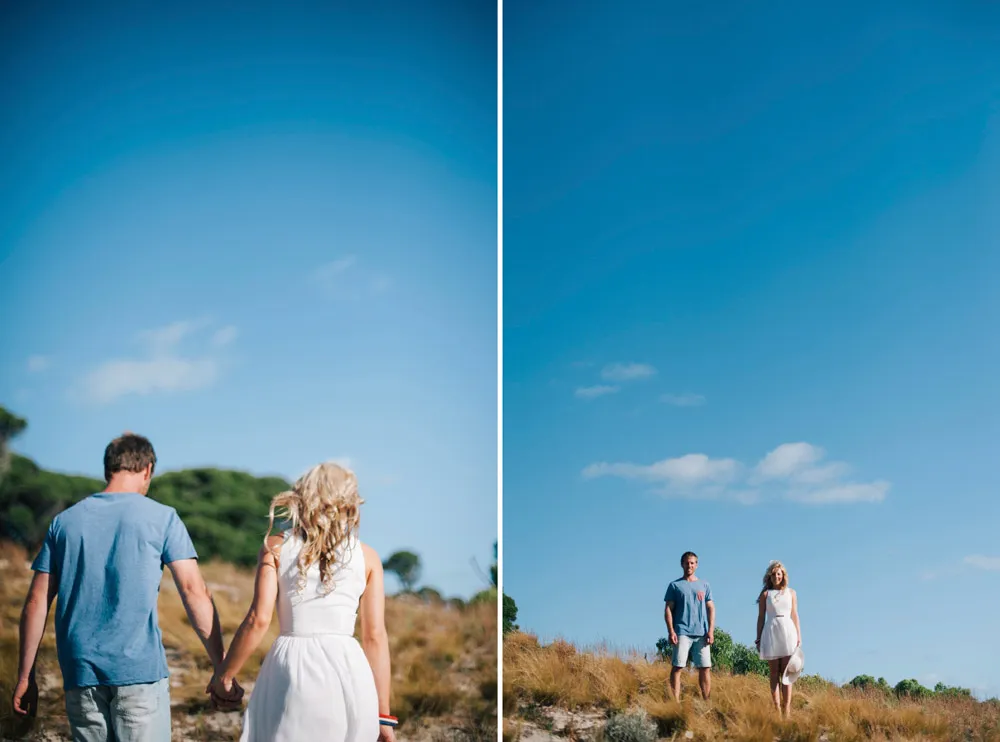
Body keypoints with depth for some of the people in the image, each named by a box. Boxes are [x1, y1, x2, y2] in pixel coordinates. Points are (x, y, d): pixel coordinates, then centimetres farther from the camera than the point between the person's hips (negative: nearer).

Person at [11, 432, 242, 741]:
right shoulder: (162, 518, 1)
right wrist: (222, 670, -3)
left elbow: (36, 603, 9)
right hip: (140, 671, -4)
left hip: (79, 673, 4)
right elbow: (195, 593, -5)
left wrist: (25, 677, 14)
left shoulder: (64, 521, 11)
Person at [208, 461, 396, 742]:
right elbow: (375, 636, 5)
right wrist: (382, 712, 9)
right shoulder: (367, 556, 8)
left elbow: (258, 619, -4)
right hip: (348, 675, 1)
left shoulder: (276, 546, 5)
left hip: (292, 669, -1)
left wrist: (224, 675, 8)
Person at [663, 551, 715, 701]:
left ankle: (707, 702, 6)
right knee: (677, 666, -8)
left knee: (705, 668, 0)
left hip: (701, 634, 3)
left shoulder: (705, 585, 15)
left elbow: (711, 609, 12)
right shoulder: (675, 585, 8)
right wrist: (671, 631, -8)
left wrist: (711, 631, 0)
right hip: (682, 632, -2)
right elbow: (668, 609, 3)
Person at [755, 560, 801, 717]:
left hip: (788, 633, 1)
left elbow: (795, 615, 12)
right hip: (771, 633, -1)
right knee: (774, 673, 0)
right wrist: (758, 639, 2)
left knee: (786, 673, -4)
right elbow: (761, 617, 6)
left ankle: (787, 710, -7)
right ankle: (777, 710, -2)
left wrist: (799, 635, 4)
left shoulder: (791, 593, 12)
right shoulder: (765, 594, 7)